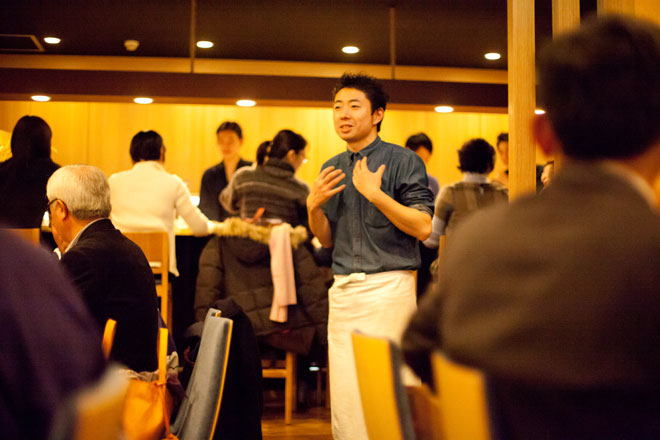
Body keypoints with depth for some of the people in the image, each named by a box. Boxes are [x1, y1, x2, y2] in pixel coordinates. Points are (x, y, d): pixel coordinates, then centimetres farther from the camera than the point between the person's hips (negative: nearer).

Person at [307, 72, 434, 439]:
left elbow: (423, 227, -11)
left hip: (389, 286, -6)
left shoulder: (403, 161, -2)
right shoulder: (332, 169, 16)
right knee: (344, 392, 6)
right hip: (344, 289, 6)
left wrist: (375, 193, -17)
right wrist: (314, 206, 0)